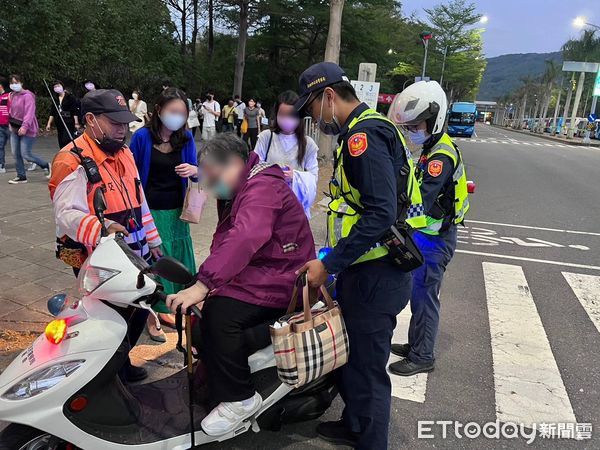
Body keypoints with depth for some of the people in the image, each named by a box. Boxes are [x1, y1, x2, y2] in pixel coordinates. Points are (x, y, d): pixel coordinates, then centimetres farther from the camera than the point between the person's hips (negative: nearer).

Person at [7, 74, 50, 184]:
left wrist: (25, 126, -29)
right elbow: (11, 111, 19)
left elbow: (30, 112, -21)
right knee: (16, 154, 6)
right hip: (15, 129, 8)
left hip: (27, 130, -8)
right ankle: (21, 176, 17)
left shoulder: (27, 96, -12)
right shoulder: (12, 96, 12)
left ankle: (46, 166, 12)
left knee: (26, 154, -9)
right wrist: (10, 123, 9)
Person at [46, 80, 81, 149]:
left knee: (66, 141, -15)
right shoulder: (55, 99, 14)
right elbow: (52, 113, 16)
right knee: (61, 143, 5)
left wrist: (76, 123, -11)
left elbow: (75, 111, -6)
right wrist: (49, 124, 10)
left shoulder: (70, 97, -2)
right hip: (59, 124, 6)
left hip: (69, 123, -6)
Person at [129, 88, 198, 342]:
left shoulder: (186, 137, -1)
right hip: (149, 211, -4)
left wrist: (194, 170, -18)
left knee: (176, 260, 10)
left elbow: (195, 169, 6)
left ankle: (163, 309, 30)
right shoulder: (142, 136, -10)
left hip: (176, 211, 4)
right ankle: (150, 316, 17)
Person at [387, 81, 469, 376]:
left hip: (434, 239, -10)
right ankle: (416, 344, 34)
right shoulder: (431, 148, 11)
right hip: (423, 235, 10)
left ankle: (422, 357, 16)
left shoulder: (441, 156, -22)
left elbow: (421, 200, -31)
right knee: (418, 293, 19)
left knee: (424, 297, 1)